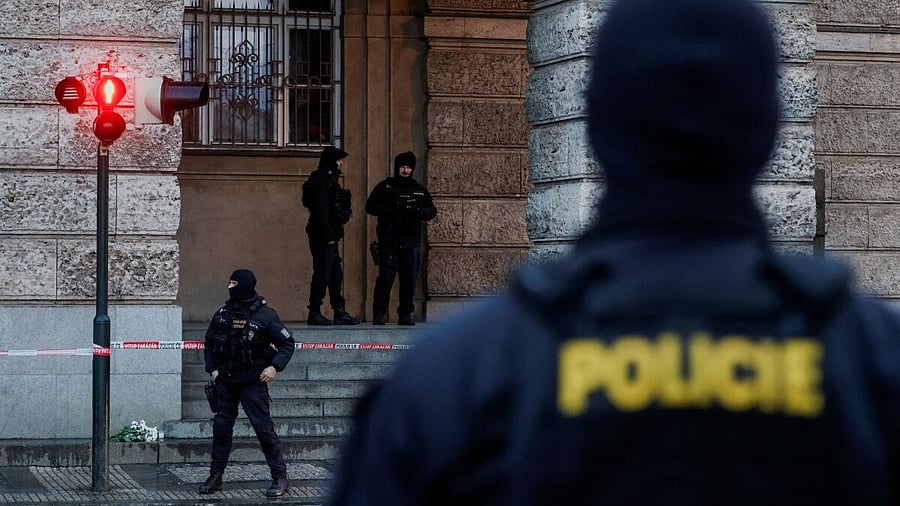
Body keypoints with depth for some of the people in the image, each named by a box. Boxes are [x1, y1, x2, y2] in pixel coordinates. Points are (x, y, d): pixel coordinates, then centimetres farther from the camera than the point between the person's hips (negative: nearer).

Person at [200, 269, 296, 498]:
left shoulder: (265, 315, -8)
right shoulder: (222, 314, 6)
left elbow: (287, 343, -3)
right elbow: (209, 343, 18)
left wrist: (275, 367, -14)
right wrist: (212, 369, 7)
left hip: (253, 382, -5)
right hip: (225, 381, 5)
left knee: (263, 427, -7)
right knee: (221, 427, 7)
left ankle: (279, 477, 0)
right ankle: (215, 477, 16)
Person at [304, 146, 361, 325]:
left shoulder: (329, 179, 19)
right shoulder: (321, 180, -12)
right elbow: (320, 209, -19)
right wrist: (328, 235, -21)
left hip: (328, 236, 10)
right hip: (323, 236, -10)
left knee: (335, 274, 10)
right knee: (322, 273, -7)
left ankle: (340, 313, 12)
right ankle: (314, 314, -4)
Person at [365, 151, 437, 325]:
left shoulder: (419, 190, 15)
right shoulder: (384, 187, 7)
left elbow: (432, 211, 12)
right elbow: (371, 206, -3)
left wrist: (417, 211, -10)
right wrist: (393, 209, -16)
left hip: (410, 241, 3)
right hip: (389, 241, -3)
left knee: (409, 278, 2)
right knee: (386, 277, -7)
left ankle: (405, 314, 9)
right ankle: (379, 314, 0)